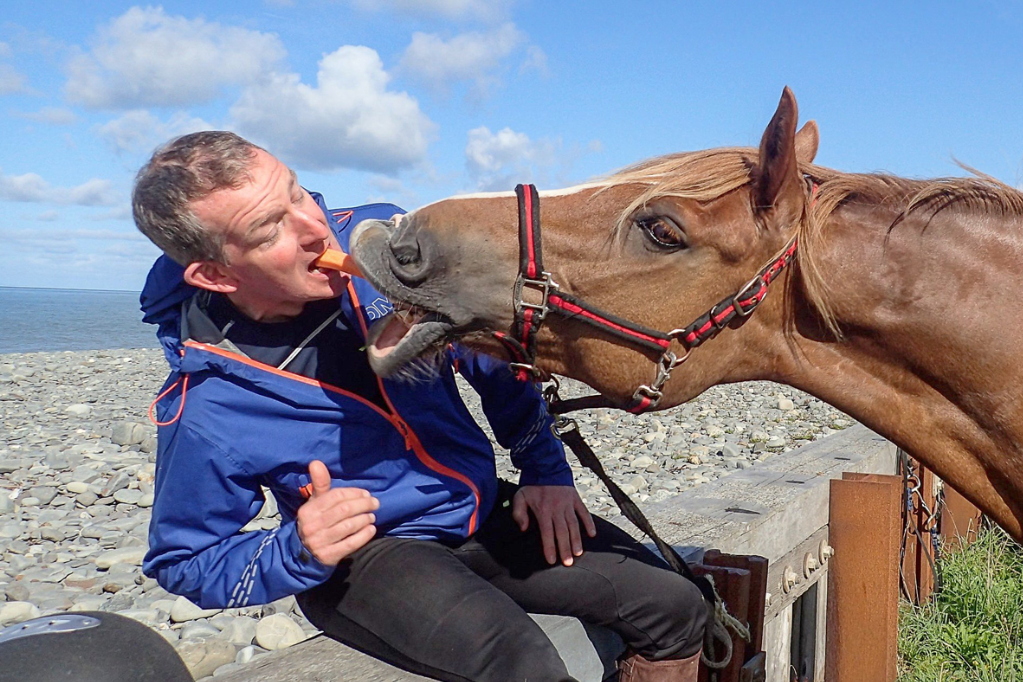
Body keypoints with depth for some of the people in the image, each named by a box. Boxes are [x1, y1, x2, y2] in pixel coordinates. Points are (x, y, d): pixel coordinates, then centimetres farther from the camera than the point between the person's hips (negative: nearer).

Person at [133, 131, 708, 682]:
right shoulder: (203, 413, -21)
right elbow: (184, 563, -5)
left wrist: (546, 468, 5)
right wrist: (298, 552, -25)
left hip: (486, 512, 5)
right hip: (369, 555, -5)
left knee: (678, 609, 1)